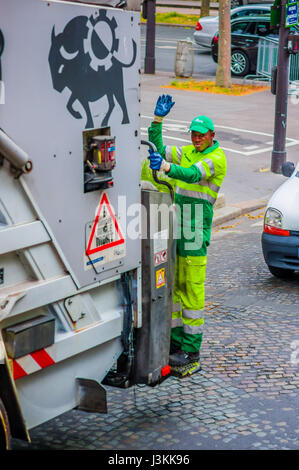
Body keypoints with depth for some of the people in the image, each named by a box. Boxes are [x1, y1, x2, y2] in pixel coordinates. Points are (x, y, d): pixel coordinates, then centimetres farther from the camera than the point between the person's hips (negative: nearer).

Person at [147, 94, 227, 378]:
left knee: (193, 289, -7)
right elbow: (158, 149, 13)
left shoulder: (216, 158, -7)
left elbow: (193, 175, -23)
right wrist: (158, 119, 4)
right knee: (172, 284, 8)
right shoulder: (187, 152, 17)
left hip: (196, 230, -7)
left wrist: (166, 167, -39)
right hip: (176, 226, 7)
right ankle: (175, 343, 17)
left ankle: (191, 355, -3)